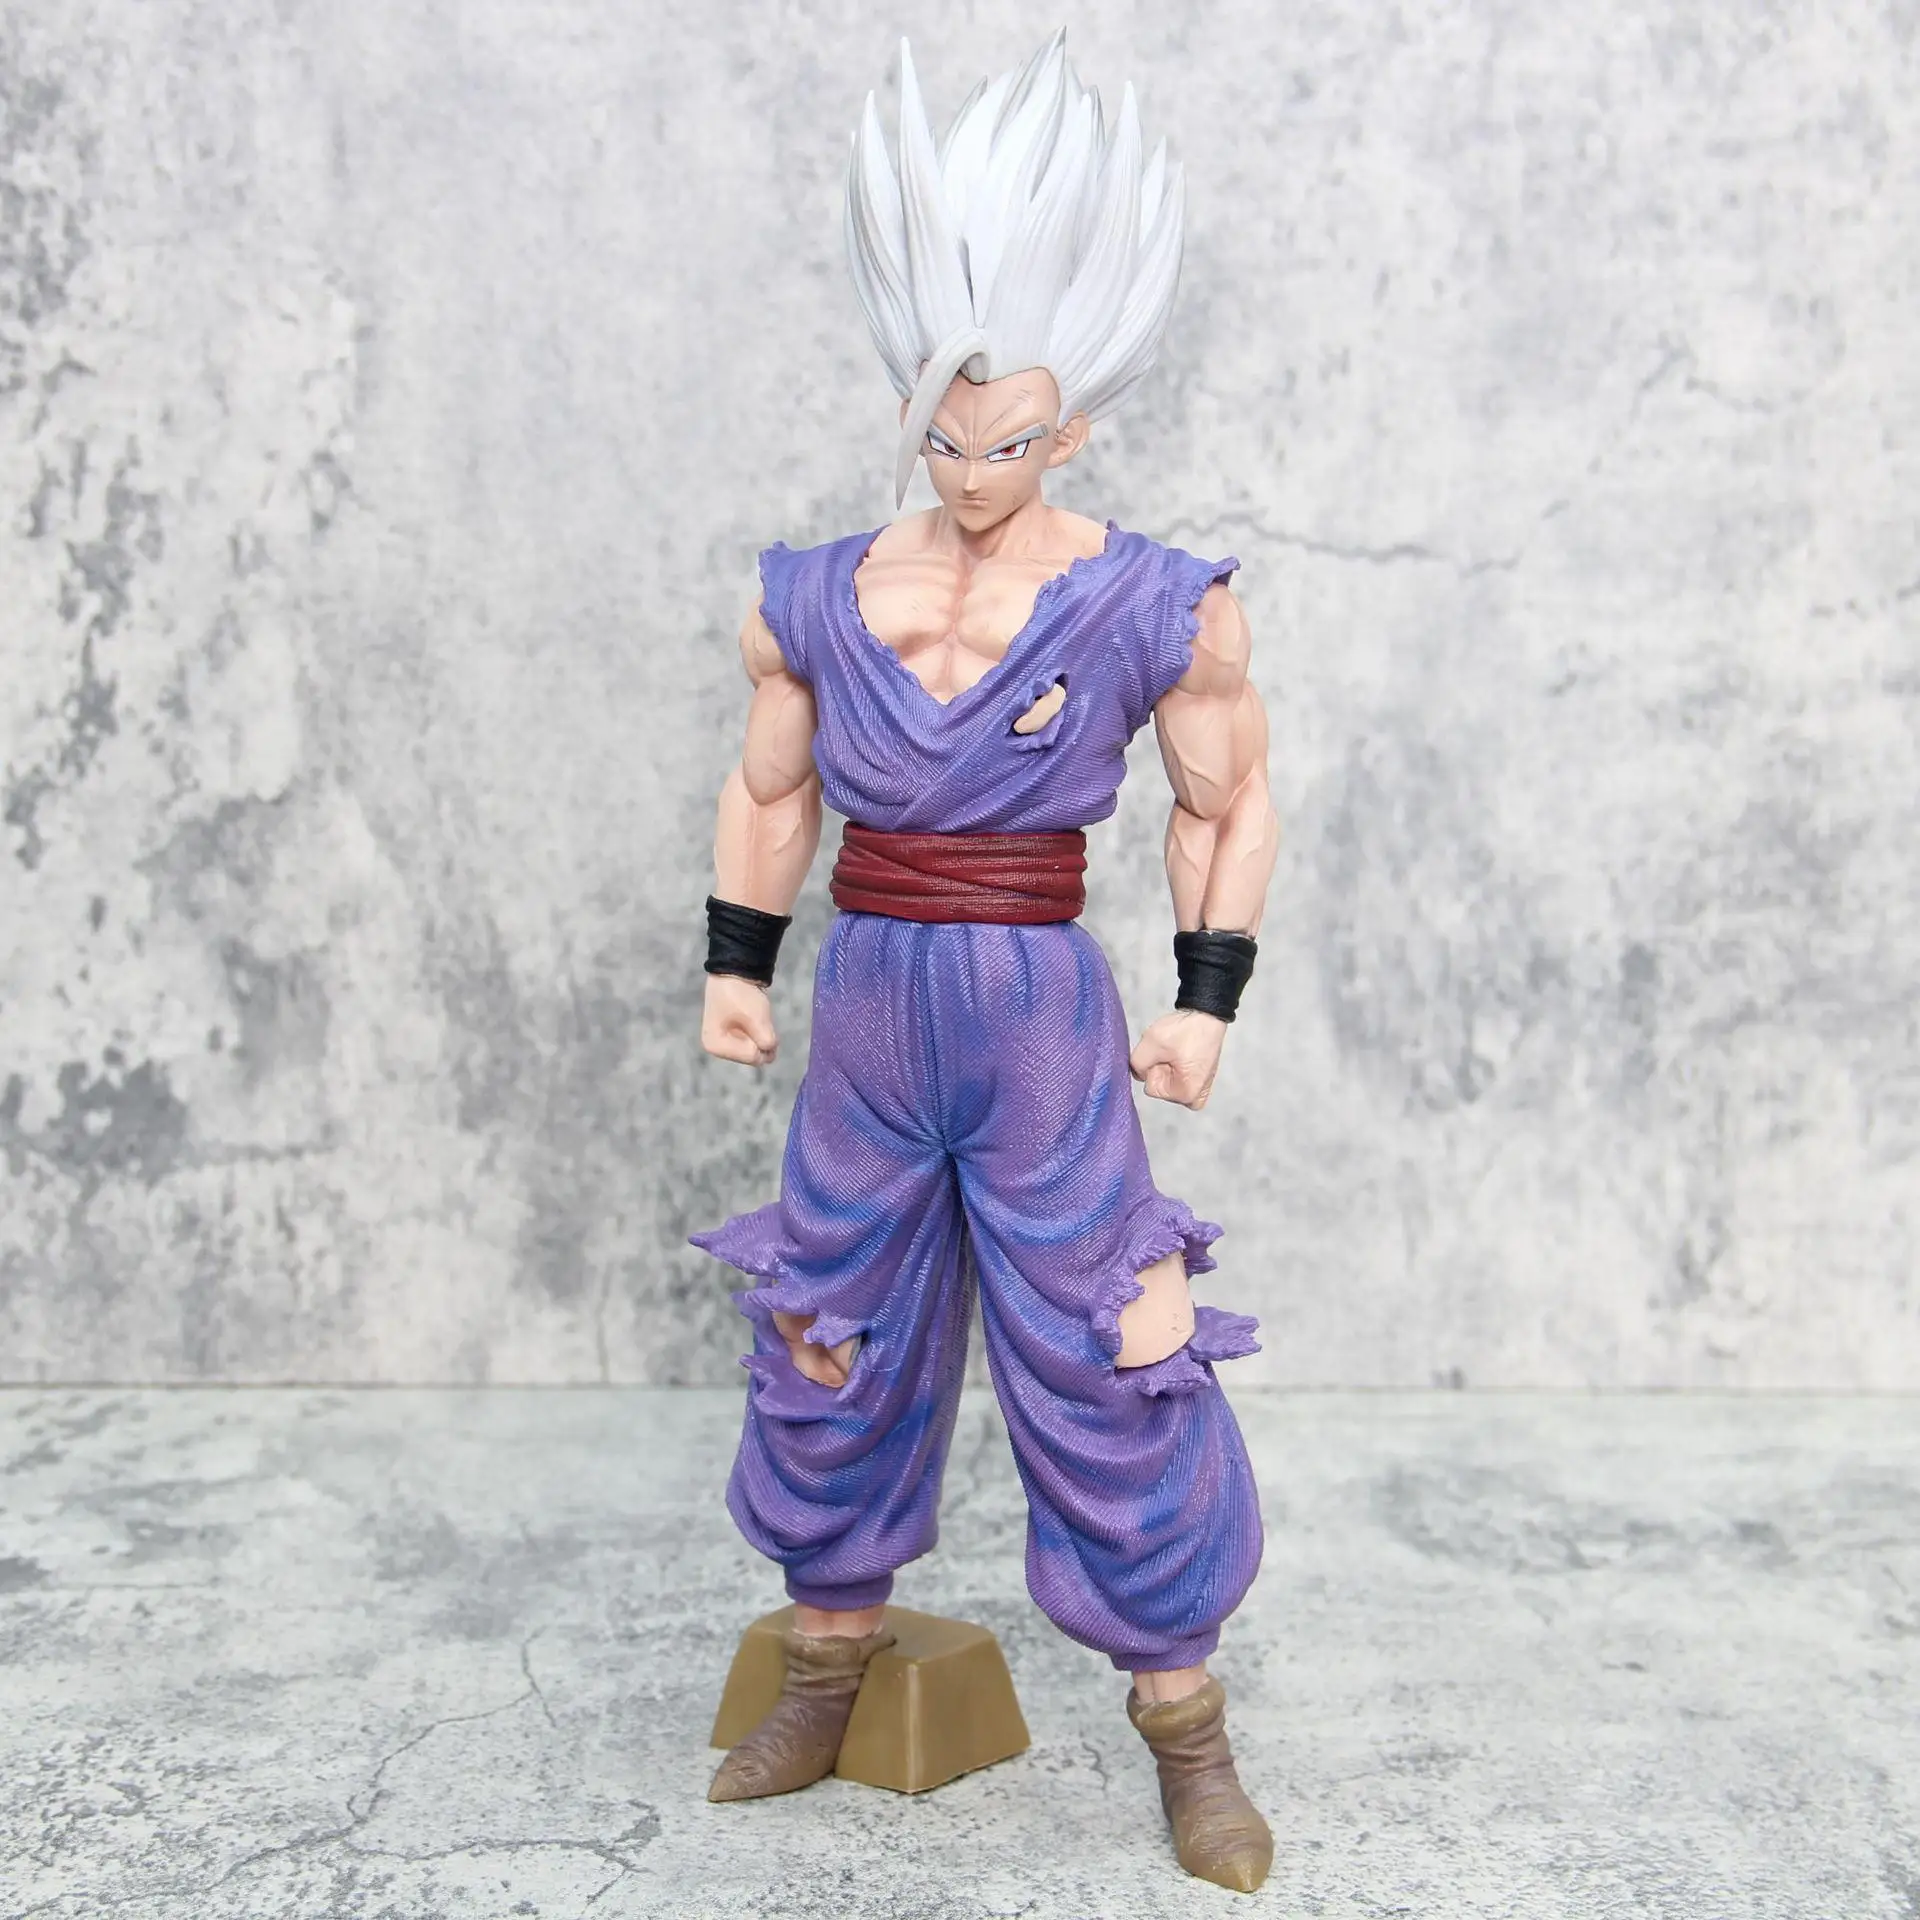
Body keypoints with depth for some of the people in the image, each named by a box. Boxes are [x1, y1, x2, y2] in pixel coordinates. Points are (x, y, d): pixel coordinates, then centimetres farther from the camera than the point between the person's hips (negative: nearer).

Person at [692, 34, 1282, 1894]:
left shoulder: (1155, 605, -9)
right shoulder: (813, 600, 0)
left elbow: (1229, 802, 3)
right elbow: (768, 794, 14)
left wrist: (1206, 1004, -2)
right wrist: (731, 968, 7)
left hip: (1045, 1036, -3)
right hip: (865, 1026, 4)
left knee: (1112, 1390, 1)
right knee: (827, 1362, 13)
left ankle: (1188, 1736, 19)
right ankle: (827, 1684, 34)